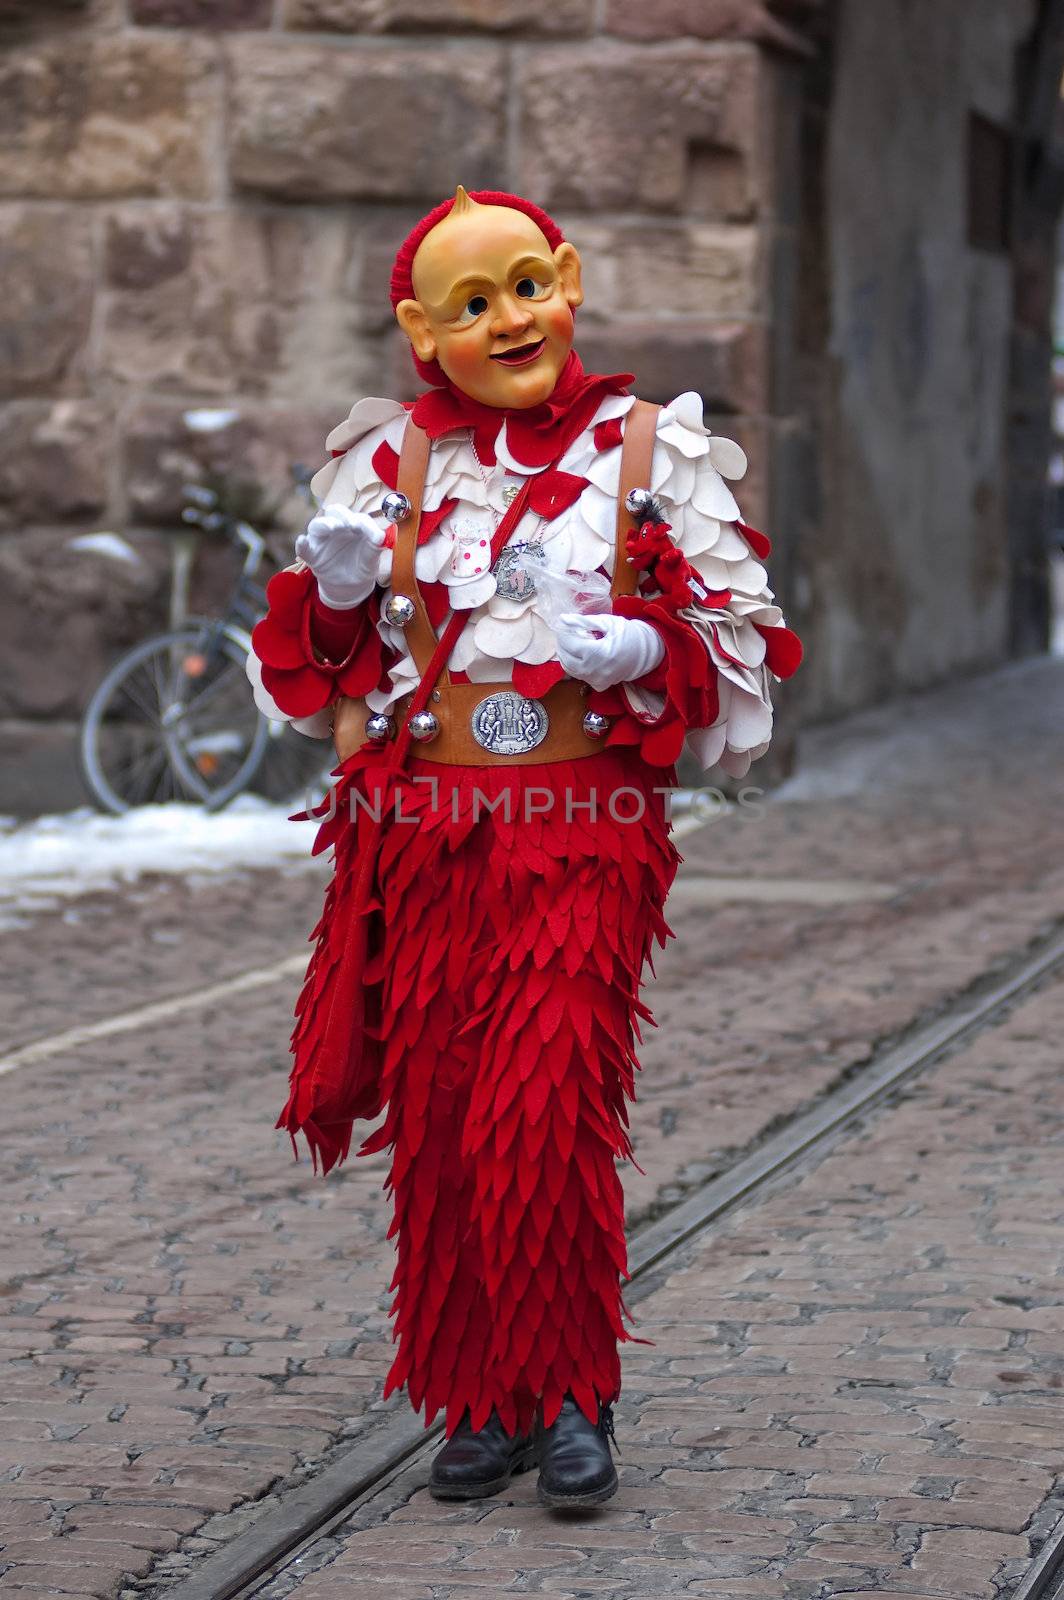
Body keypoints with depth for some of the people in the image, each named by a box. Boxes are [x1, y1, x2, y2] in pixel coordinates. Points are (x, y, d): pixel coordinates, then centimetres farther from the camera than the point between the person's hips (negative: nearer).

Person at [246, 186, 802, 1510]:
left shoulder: (646, 447, 5)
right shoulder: (386, 462, 10)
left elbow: (737, 631, 5)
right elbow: (323, 654, 15)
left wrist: (643, 648, -14)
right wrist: (341, 587, -6)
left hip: (583, 827, -2)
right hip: (425, 827, 3)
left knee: (545, 1114, -11)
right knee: (439, 1117, 2)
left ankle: (572, 1398, 2)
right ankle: (481, 1400, 14)